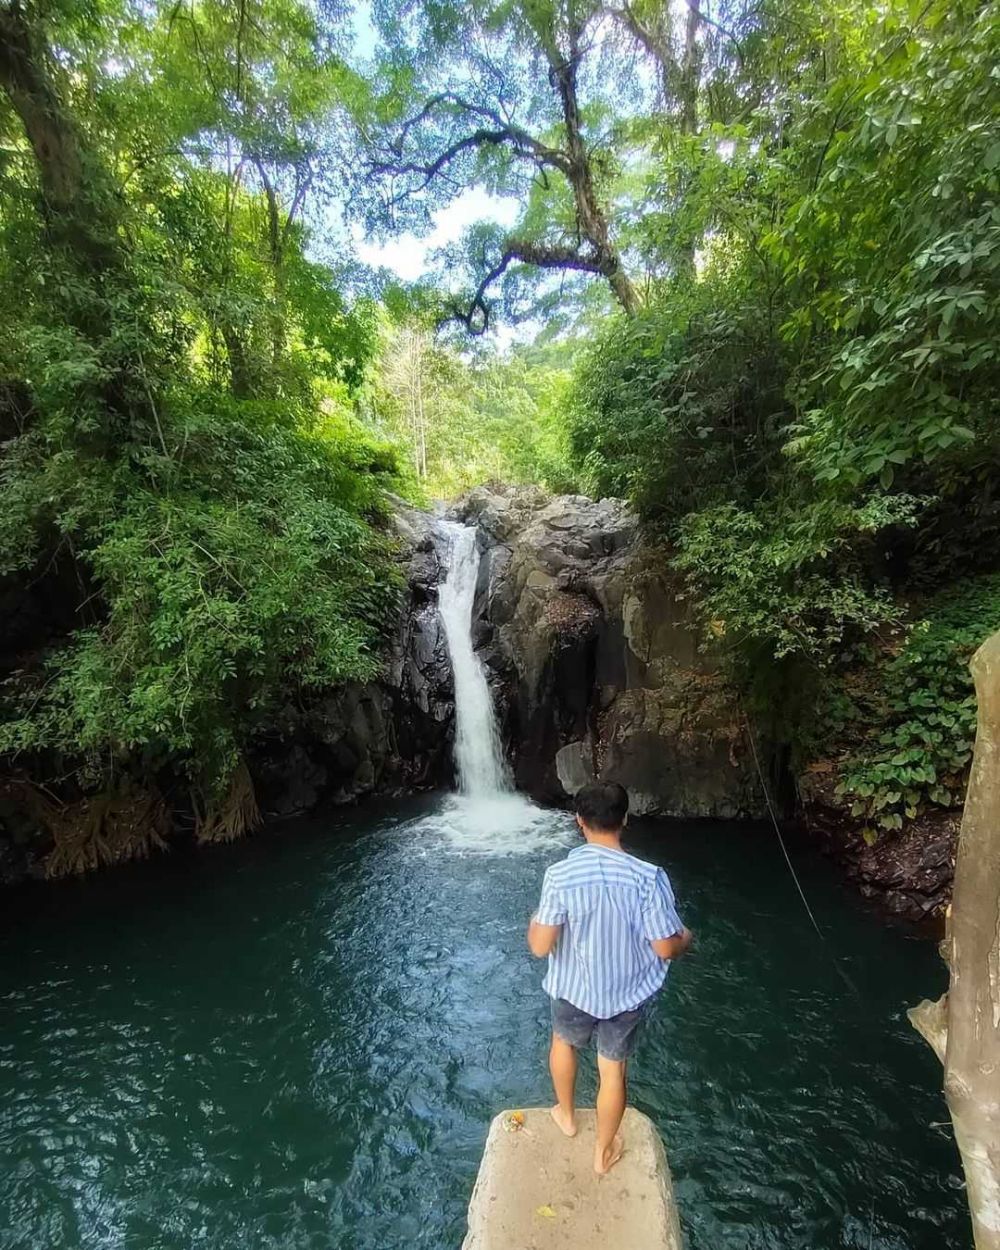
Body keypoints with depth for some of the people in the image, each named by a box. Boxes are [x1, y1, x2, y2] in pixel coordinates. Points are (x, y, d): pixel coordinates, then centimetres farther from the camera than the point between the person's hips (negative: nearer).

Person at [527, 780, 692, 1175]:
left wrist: (534, 922, 2)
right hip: (627, 994, 0)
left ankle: (566, 1116, 54)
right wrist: (685, 939, 5)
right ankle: (603, 1152, 46)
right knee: (613, 1070, 24)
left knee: (564, 1041, 32)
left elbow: (540, 947, -21)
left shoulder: (560, 874, -26)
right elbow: (665, 948, -18)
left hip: (573, 989, 1)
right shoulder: (648, 877, -26)